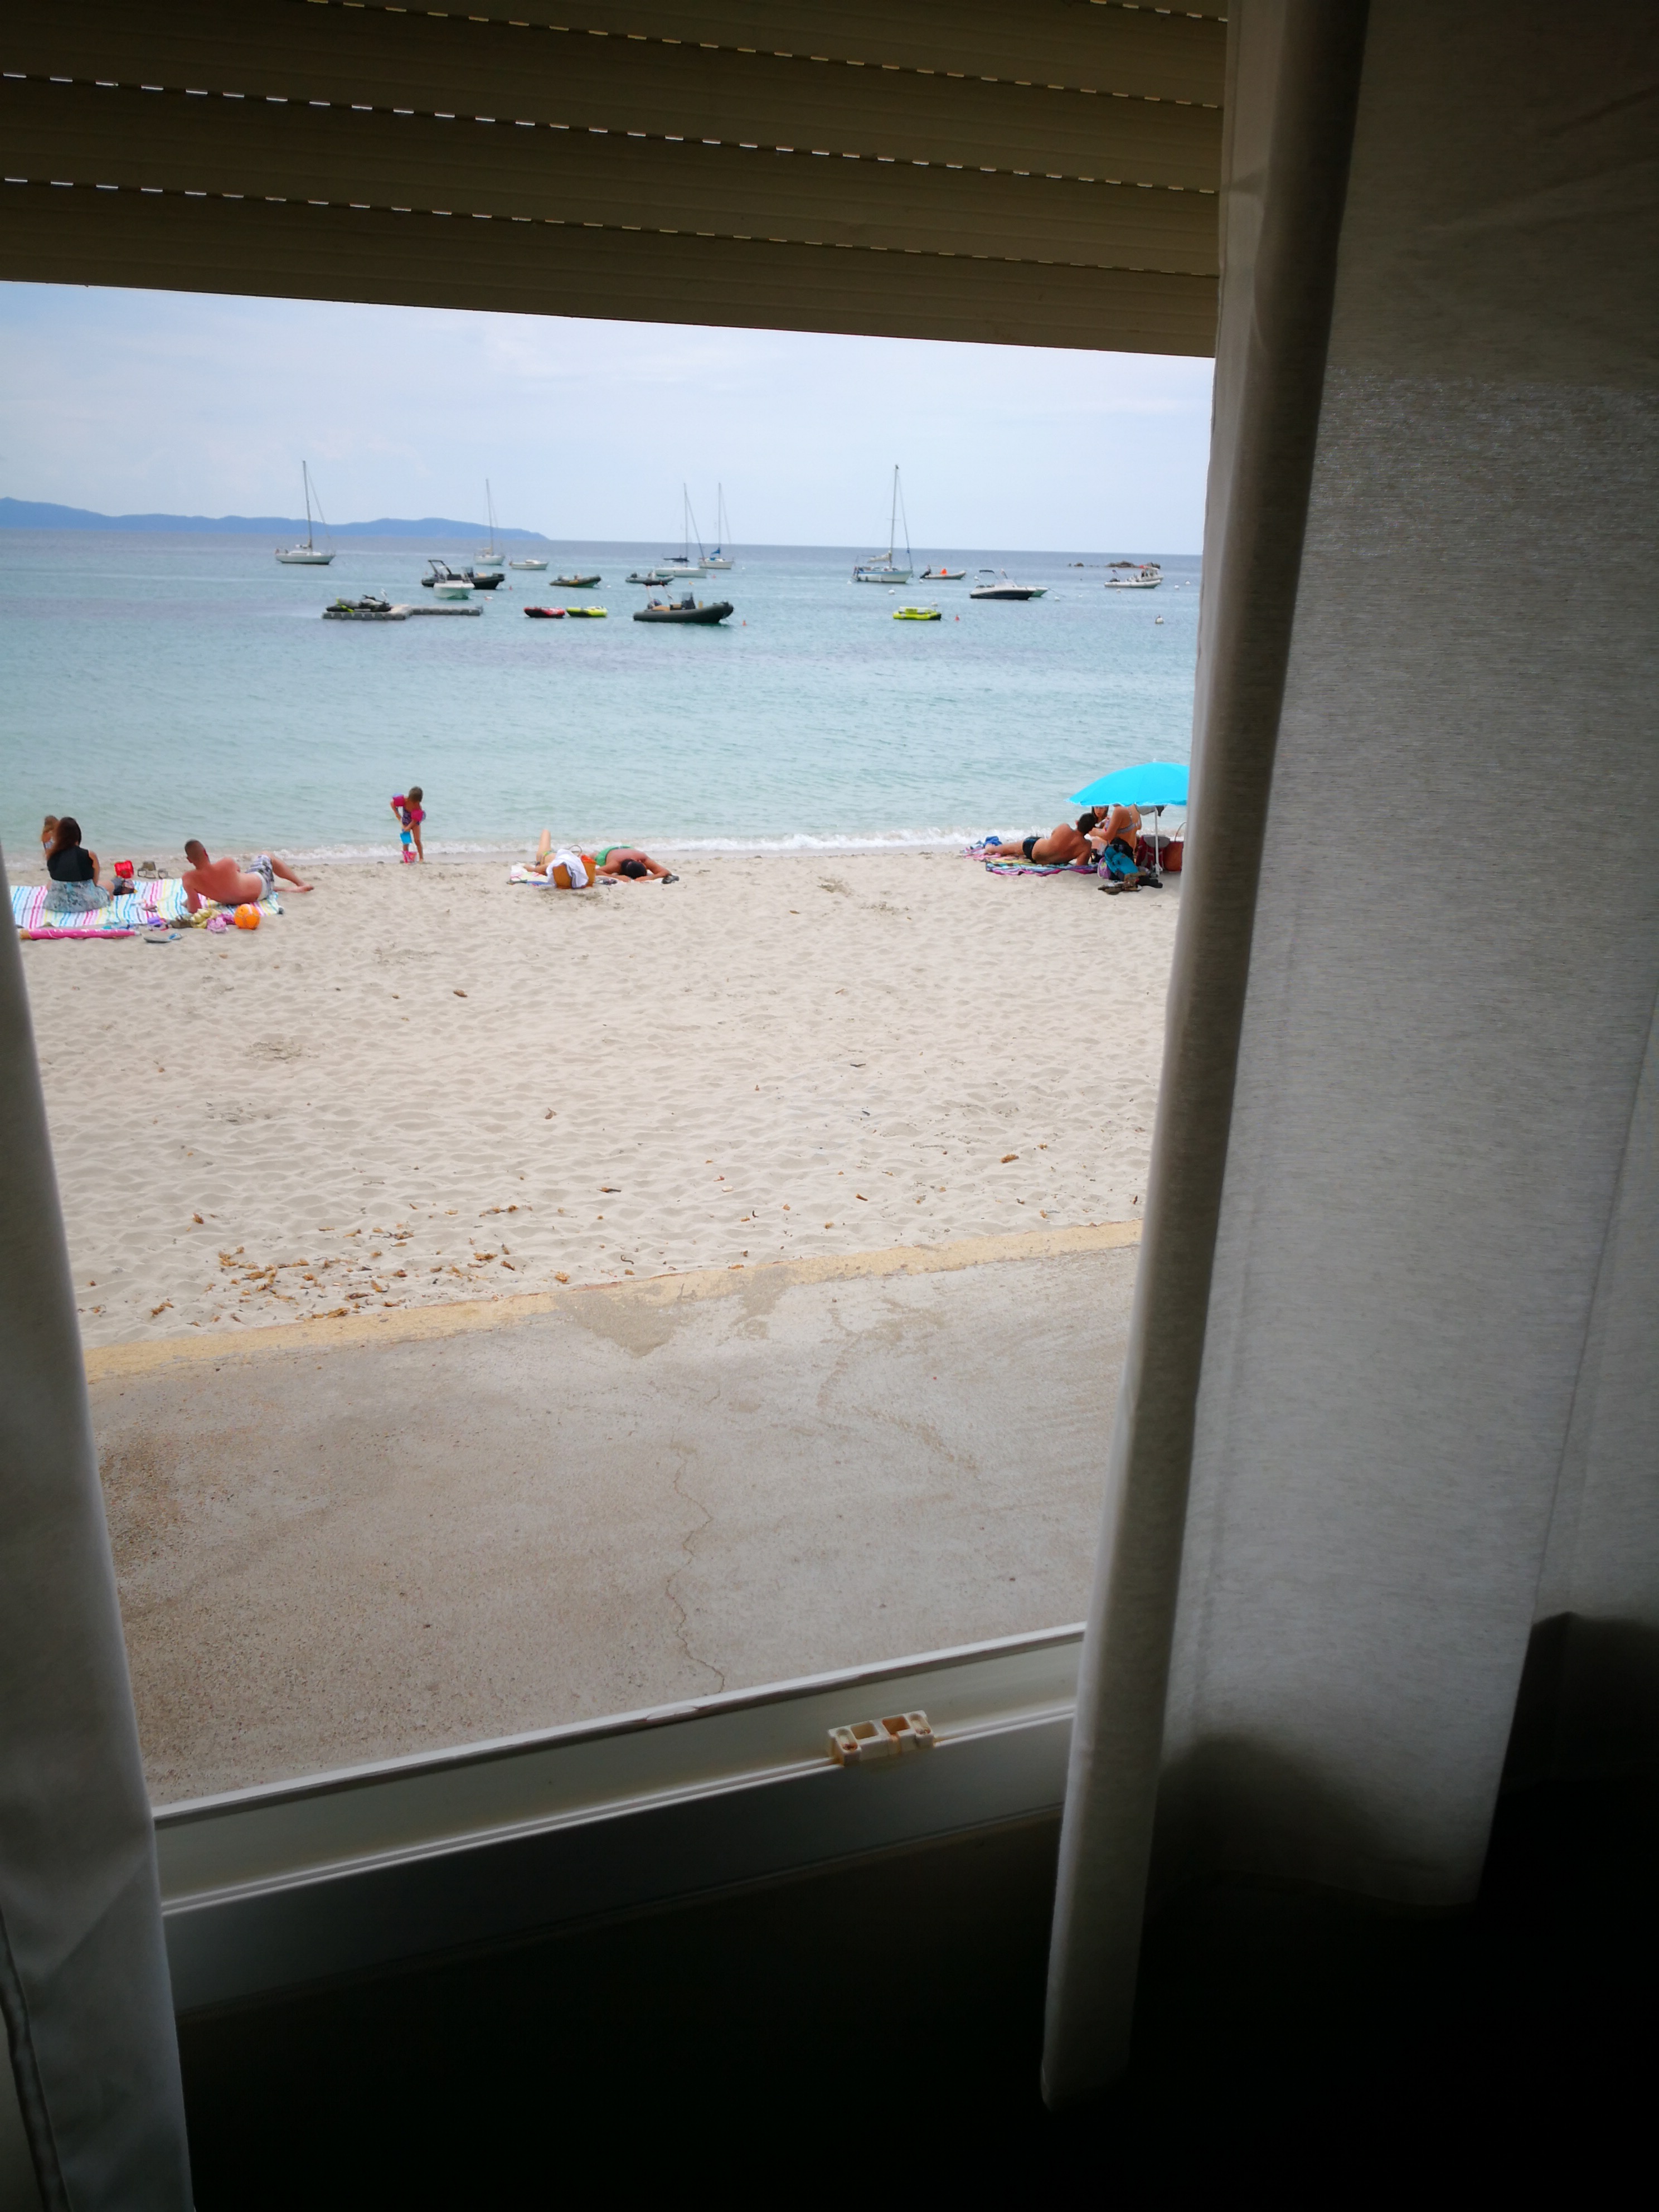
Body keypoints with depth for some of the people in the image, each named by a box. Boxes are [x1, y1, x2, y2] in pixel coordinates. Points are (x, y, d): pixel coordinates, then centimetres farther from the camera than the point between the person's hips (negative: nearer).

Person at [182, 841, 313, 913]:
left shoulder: (189, 878, -32)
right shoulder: (227, 864, -37)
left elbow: (193, 909, -27)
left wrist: (187, 902, -6)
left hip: (234, 901, 3)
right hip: (260, 884, -3)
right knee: (267, 856, 28)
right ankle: (300, 884, 46)